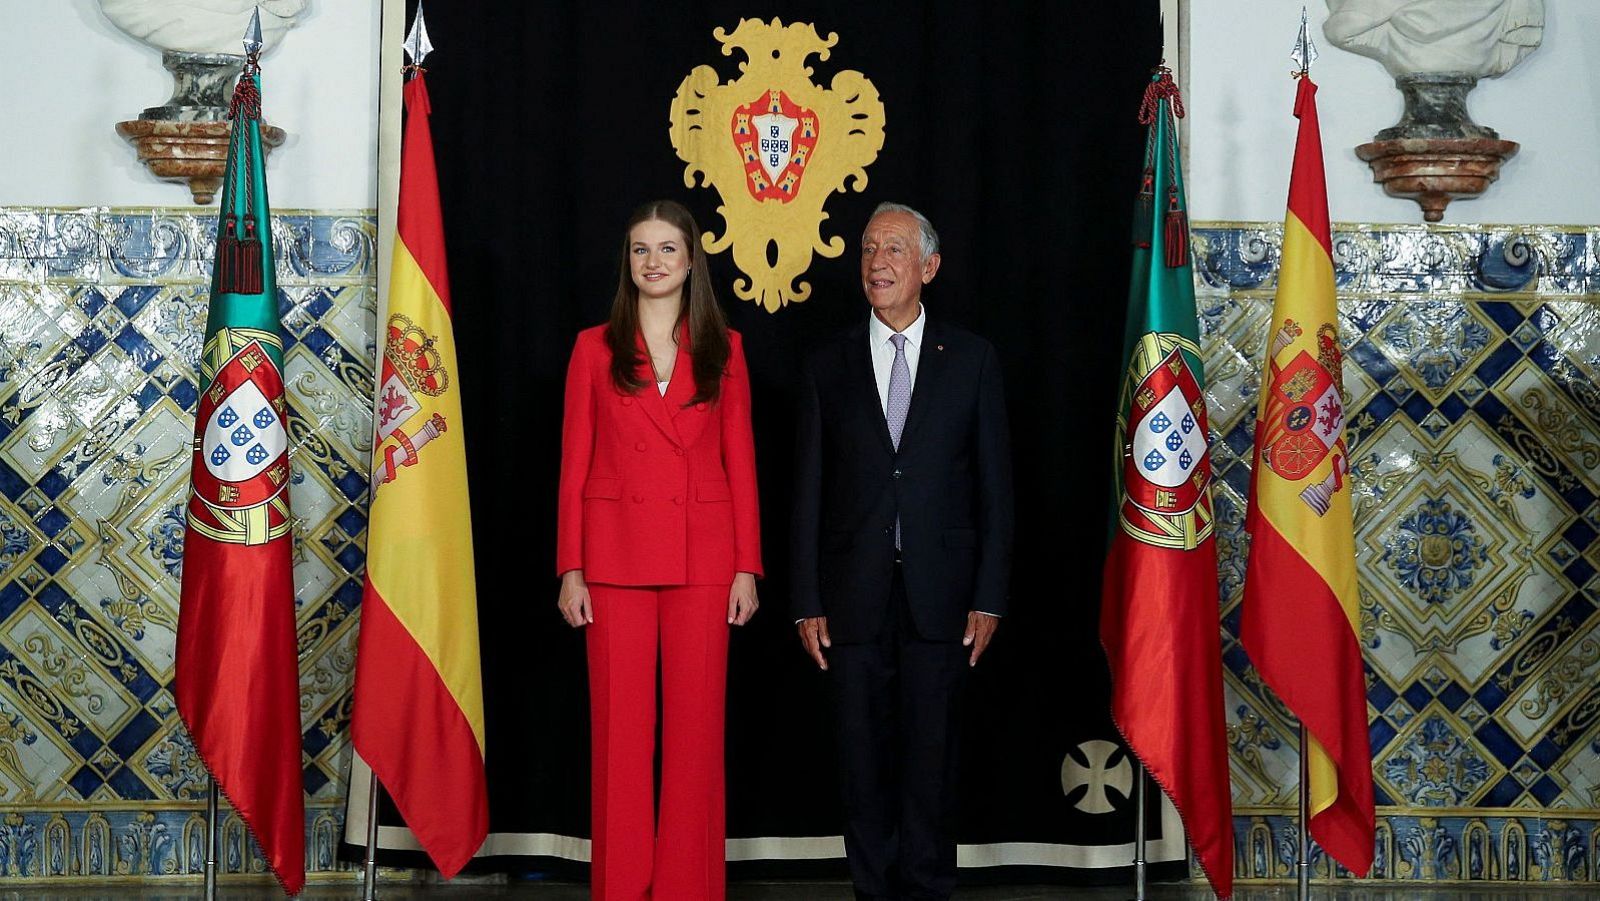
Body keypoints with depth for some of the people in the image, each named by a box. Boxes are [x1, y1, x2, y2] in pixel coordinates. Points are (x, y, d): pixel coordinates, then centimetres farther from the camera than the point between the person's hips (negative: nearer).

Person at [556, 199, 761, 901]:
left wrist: (747, 567, -1)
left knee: (695, 726, 2)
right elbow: (574, 465, 5)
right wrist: (570, 568, -2)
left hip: (702, 554, 0)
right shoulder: (595, 348, 6)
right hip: (616, 553, 0)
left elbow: (740, 461, 6)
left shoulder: (722, 348, 8)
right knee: (619, 729, 1)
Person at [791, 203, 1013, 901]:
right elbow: (808, 491, 6)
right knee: (863, 751, 6)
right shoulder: (828, 366, 7)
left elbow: (994, 485, 3)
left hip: (938, 595, -1)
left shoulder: (971, 360, 4)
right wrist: (807, 602, 0)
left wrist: (989, 597, -3)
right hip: (854, 594, 1)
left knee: (931, 751, 4)